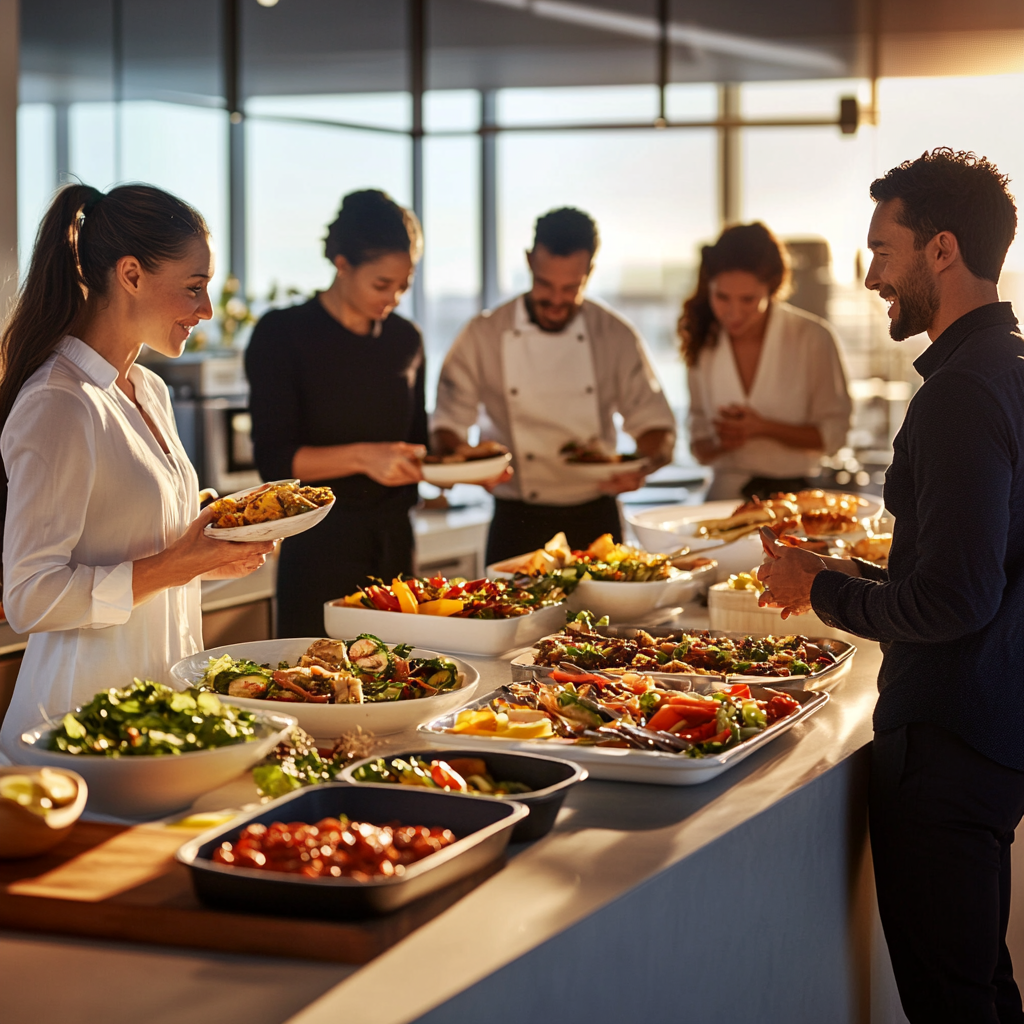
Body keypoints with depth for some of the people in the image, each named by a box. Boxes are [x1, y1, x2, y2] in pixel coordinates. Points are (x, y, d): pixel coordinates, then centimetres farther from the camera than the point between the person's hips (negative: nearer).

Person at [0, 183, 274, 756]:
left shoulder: (151, 392, 12)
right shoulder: (59, 405, -17)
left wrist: (213, 550, 5)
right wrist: (178, 565, -20)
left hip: (163, 695, 8)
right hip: (87, 709, -8)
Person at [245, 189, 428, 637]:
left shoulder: (405, 339, 12)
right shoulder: (282, 334, -5)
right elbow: (274, 459, -11)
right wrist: (362, 457, -23)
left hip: (394, 544, 5)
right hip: (322, 546, -5)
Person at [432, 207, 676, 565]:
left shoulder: (617, 338, 1)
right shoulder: (483, 337, -3)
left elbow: (654, 424, 5)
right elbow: (447, 425, 1)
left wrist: (644, 465, -17)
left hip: (595, 522, 2)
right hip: (517, 525, -1)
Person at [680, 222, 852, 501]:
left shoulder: (814, 338, -3)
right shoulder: (703, 345, 7)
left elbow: (833, 435, 2)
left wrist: (762, 428, -10)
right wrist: (721, 443, -9)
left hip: (794, 492, -2)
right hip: (726, 496, 3)